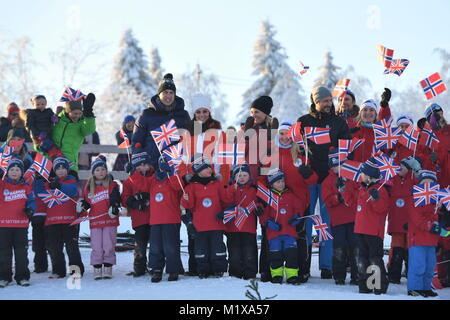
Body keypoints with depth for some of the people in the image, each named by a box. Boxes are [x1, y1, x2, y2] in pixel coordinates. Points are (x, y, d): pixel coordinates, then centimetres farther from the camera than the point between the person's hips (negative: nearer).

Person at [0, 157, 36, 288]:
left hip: (21, 224, 1)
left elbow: (31, 200, 9)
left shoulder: (26, 187, 8)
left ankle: (22, 276, 12)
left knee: (21, 251, 4)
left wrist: (30, 209, -12)